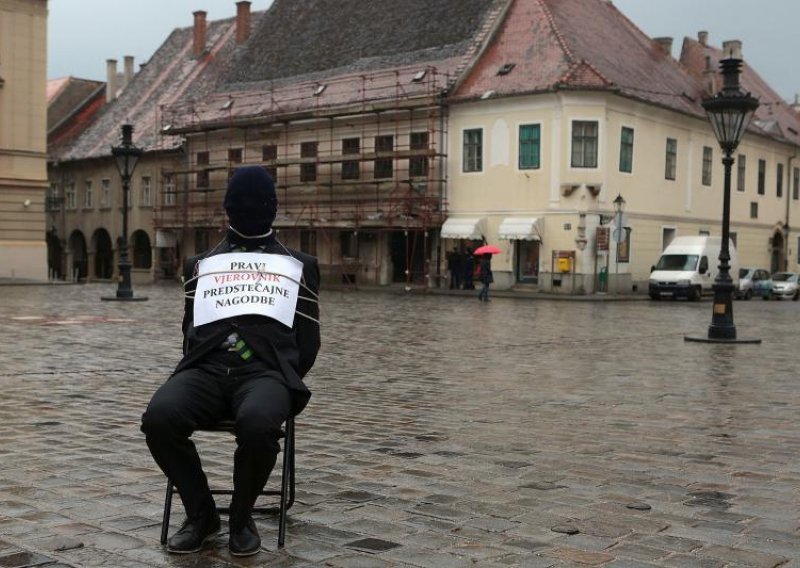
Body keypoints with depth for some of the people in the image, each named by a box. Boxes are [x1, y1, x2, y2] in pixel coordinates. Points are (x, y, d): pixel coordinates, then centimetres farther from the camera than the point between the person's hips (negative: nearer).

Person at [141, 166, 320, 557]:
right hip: (207, 369, 2)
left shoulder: (298, 266, 18)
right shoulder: (201, 265, 24)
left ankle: (242, 517, -9)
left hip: (265, 371, -2)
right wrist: (199, 366, 1)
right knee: (159, 417, -31)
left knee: (257, 423, -39)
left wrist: (285, 381, -3)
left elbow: (308, 340, 14)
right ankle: (201, 513, -6)